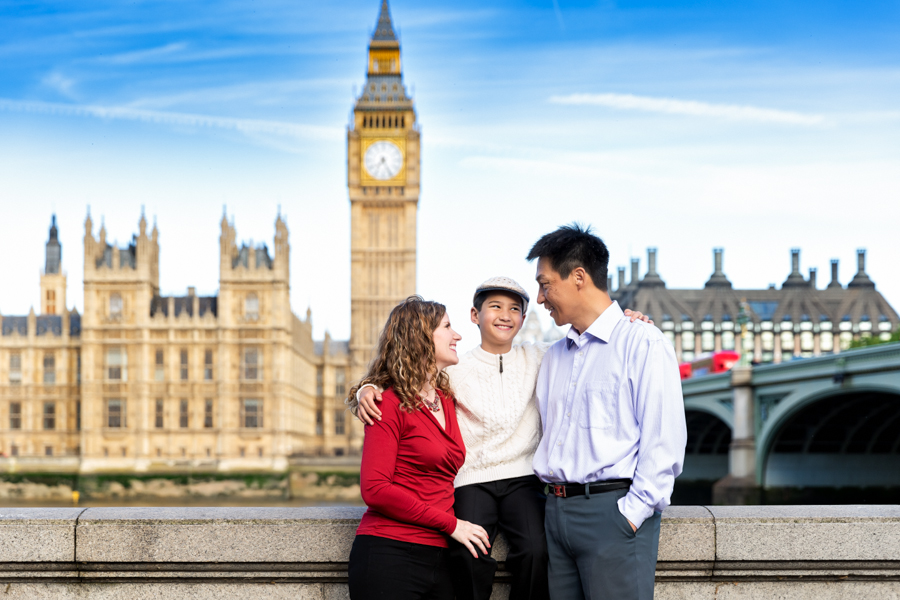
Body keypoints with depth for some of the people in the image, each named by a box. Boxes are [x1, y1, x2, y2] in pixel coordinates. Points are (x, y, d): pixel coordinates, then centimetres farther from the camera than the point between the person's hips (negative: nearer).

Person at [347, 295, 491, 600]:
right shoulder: (391, 403, -6)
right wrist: (450, 524, -11)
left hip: (437, 559, 7)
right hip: (389, 555, -7)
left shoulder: (446, 399, 16)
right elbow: (374, 489, -14)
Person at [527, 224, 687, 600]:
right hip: (556, 509, 6)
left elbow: (664, 441, -9)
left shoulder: (643, 344, -3)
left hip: (613, 508, -6)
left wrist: (632, 512, -14)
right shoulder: (554, 357, 19)